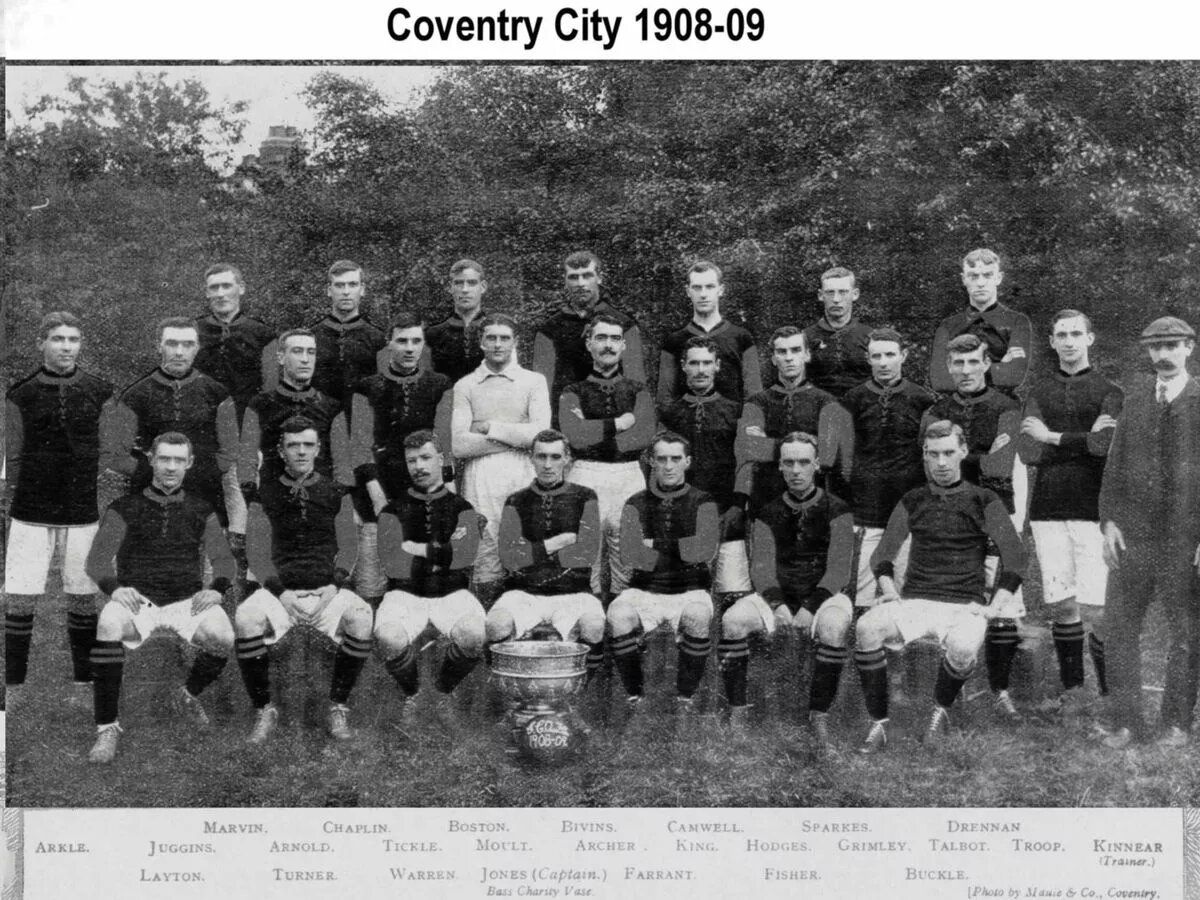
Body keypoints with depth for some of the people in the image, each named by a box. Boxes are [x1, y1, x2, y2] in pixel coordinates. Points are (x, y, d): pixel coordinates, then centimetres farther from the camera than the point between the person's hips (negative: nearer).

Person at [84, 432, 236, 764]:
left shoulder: (201, 509, 14)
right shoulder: (124, 508, 9)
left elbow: (224, 559, 9)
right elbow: (97, 559, 1)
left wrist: (216, 588, -13)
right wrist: (115, 588, -21)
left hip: (187, 600, 1)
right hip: (137, 599, -1)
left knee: (223, 637, -28)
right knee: (108, 626, -35)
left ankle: (188, 696, 6)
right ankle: (107, 728, -23)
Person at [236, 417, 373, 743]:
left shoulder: (336, 493, 12)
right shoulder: (265, 495, 10)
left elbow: (347, 547, 7)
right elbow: (257, 551, 3)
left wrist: (332, 588, -11)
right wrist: (281, 593, -12)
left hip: (328, 589, 0)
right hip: (280, 589, 0)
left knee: (361, 617, -32)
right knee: (246, 619, -33)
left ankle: (338, 707, -12)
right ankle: (264, 710, -12)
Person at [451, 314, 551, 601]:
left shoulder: (534, 381, 11)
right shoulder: (465, 386, 11)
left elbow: (540, 434, -3)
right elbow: (458, 445, -2)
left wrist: (493, 428, -2)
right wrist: (517, 437, -4)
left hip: (522, 473, 0)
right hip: (479, 475, 0)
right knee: (485, 553, -3)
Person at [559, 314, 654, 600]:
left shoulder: (638, 391, 13)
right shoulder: (573, 393, 9)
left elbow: (643, 436, -5)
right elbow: (575, 435, -10)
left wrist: (595, 432, -6)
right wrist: (618, 423, -6)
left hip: (629, 477, 1)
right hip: (586, 477, -1)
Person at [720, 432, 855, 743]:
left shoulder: (836, 510, 0)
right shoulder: (769, 513, 9)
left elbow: (839, 569, -9)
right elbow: (762, 566, -1)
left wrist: (810, 608, -23)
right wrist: (777, 605, -21)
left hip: (824, 595, -2)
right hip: (777, 594, 2)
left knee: (833, 627, -37)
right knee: (732, 621, -25)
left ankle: (820, 717, -26)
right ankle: (736, 711, -18)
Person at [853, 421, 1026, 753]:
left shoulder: (983, 501, 8)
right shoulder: (912, 501, 16)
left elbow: (1015, 556, 2)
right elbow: (883, 554, 13)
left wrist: (995, 606, -9)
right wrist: (888, 588, -6)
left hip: (965, 604, -2)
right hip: (914, 600, 2)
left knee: (962, 647, -37)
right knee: (866, 628, -29)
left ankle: (941, 710, -2)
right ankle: (878, 724, -16)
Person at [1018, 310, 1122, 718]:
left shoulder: (1109, 392, 6)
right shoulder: (1038, 393, 14)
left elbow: (1105, 444, -13)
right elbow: (1028, 452, 0)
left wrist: (1053, 437, -4)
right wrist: (1082, 443, -8)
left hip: (1093, 511, -3)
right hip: (1048, 511, 3)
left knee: (1094, 609, -8)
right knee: (1060, 606, 3)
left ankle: (1112, 692, 5)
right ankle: (1072, 689, 14)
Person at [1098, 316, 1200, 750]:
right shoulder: (1134, 399, 9)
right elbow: (1115, 463, 10)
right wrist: (1108, 521, 0)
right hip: (1131, 533, 3)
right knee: (1119, 625, 3)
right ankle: (1124, 721, 13)